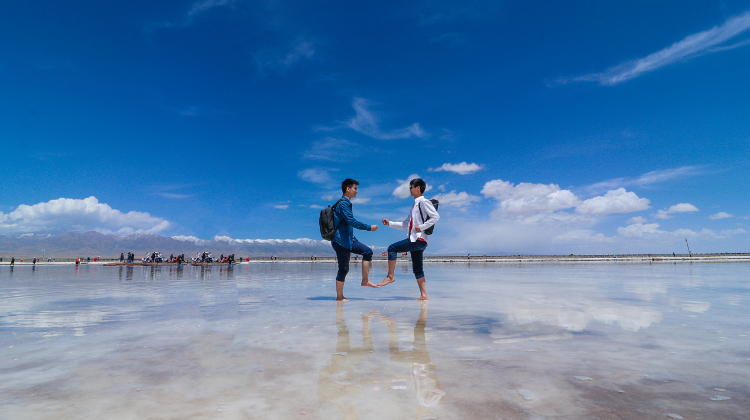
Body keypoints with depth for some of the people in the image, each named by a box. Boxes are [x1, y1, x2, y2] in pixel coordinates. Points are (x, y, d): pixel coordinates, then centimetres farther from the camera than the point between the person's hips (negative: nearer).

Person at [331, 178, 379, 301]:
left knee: (368, 251, 5)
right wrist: (369, 227, -18)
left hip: (349, 240, 10)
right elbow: (352, 222, -24)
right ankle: (339, 297, 6)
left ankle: (365, 280, 6)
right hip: (341, 241, -10)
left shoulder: (346, 203, 16)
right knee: (343, 269, -3)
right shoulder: (342, 204, -16)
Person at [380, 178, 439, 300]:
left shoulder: (423, 202, -4)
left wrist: (421, 227, -17)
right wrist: (390, 223, 19)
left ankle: (390, 276, -6)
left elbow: (435, 216, -14)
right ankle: (424, 295, 9)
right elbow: (405, 224, 25)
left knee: (392, 248, -13)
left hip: (419, 239, -9)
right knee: (417, 269, 7)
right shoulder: (414, 205, 24)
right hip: (415, 240, 9)